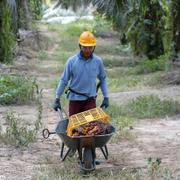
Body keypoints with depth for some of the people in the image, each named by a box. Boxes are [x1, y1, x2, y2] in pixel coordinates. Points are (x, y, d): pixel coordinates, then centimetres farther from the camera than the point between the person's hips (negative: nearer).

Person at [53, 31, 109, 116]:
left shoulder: (98, 61, -3)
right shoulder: (72, 61, -7)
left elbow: (102, 79, 10)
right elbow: (64, 80, -2)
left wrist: (106, 97, 6)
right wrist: (57, 99, -3)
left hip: (90, 100, 0)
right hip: (75, 99, 0)